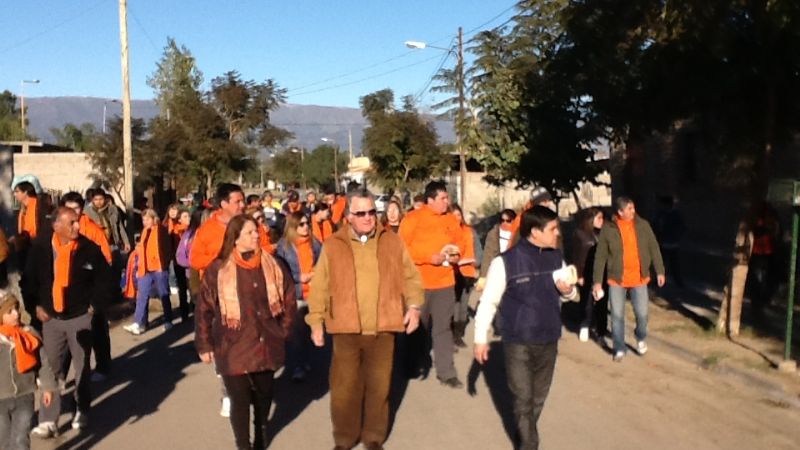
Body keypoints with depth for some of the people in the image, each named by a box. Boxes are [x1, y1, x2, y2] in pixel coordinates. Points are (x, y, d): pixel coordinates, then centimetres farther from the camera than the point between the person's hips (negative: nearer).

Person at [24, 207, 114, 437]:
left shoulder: (89, 248, -9)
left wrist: (94, 305, -4)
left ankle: (82, 410, 28)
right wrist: (36, 305, -1)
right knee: (51, 369, 0)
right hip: (51, 318, 1)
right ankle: (48, 420, 6)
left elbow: (106, 279, 0)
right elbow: (29, 279, 6)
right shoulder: (41, 247, -7)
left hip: (80, 317, 0)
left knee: (82, 367, 11)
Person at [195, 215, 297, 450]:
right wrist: (204, 345, -3)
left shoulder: (272, 265, 0)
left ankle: (261, 430, 47)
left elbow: (289, 298, 10)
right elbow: (204, 309, -4)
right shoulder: (218, 269, -8)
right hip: (233, 348, -3)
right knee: (240, 400, 1)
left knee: (264, 394, 18)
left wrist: (283, 331, 8)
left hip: (266, 345, 3)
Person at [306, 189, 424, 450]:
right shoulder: (333, 246, 1)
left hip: (383, 329, 1)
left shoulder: (392, 243, 5)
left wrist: (414, 305, -5)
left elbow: (411, 277, 9)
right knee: (344, 387, 7)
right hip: (346, 329, -1)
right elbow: (319, 287, 3)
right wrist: (316, 322, 0)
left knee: (379, 386, 11)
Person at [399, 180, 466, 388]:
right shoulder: (412, 218, -9)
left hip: (444, 281, 3)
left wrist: (457, 253, -4)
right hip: (418, 282, -3)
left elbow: (460, 241, 18)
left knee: (443, 327, 5)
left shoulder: (451, 219, 7)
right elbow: (403, 248, -14)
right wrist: (430, 257, -19)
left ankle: (446, 372, 10)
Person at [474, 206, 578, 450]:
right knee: (523, 400, 2)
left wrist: (569, 290, -9)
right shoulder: (505, 261, -15)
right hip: (518, 343, -5)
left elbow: (571, 294, 14)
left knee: (538, 398, 17)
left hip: (549, 341, 5)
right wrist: (481, 338, -9)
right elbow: (488, 302, -10)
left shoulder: (556, 258, 2)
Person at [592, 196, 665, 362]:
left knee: (642, 314, 4)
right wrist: (597, 281, -8)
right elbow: (600, 256, -5)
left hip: (639, 278, 1)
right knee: (617, 316, 4)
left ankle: (641, 338, 35)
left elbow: (654, 248, 5)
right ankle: (619, 349, 20)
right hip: (616, 279, -1)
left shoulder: (643, 225, -3)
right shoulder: (608, 229, -9)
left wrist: (660, 271, 3)